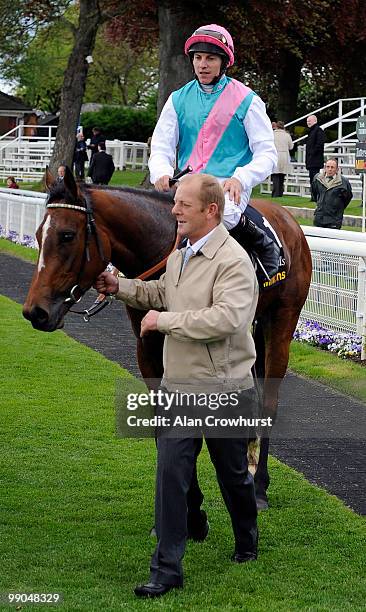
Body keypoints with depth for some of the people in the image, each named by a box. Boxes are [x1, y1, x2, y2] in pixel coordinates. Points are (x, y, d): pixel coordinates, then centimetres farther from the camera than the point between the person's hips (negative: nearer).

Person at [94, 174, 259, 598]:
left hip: (224, 391, -6)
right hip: (177, 388, 6)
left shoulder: (233, 261, -19)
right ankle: (167, 568, 2)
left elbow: (225, 318, -34)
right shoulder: (178, 256, 8)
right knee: (170, 472, -2)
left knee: (233, 474, 13)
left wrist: (164, 320, -25)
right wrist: (120, 287, 15)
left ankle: (246, 542, 39)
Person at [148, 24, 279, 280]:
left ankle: (263, 243, -9)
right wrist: (161, 173, -14)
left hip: (229, 185, -4)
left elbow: (267, 153, 1)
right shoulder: (178, 100, 13)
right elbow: (161, 146, 10)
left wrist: (241, 179, -19)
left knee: (222, 213, -37)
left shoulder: (246, 100, 3)